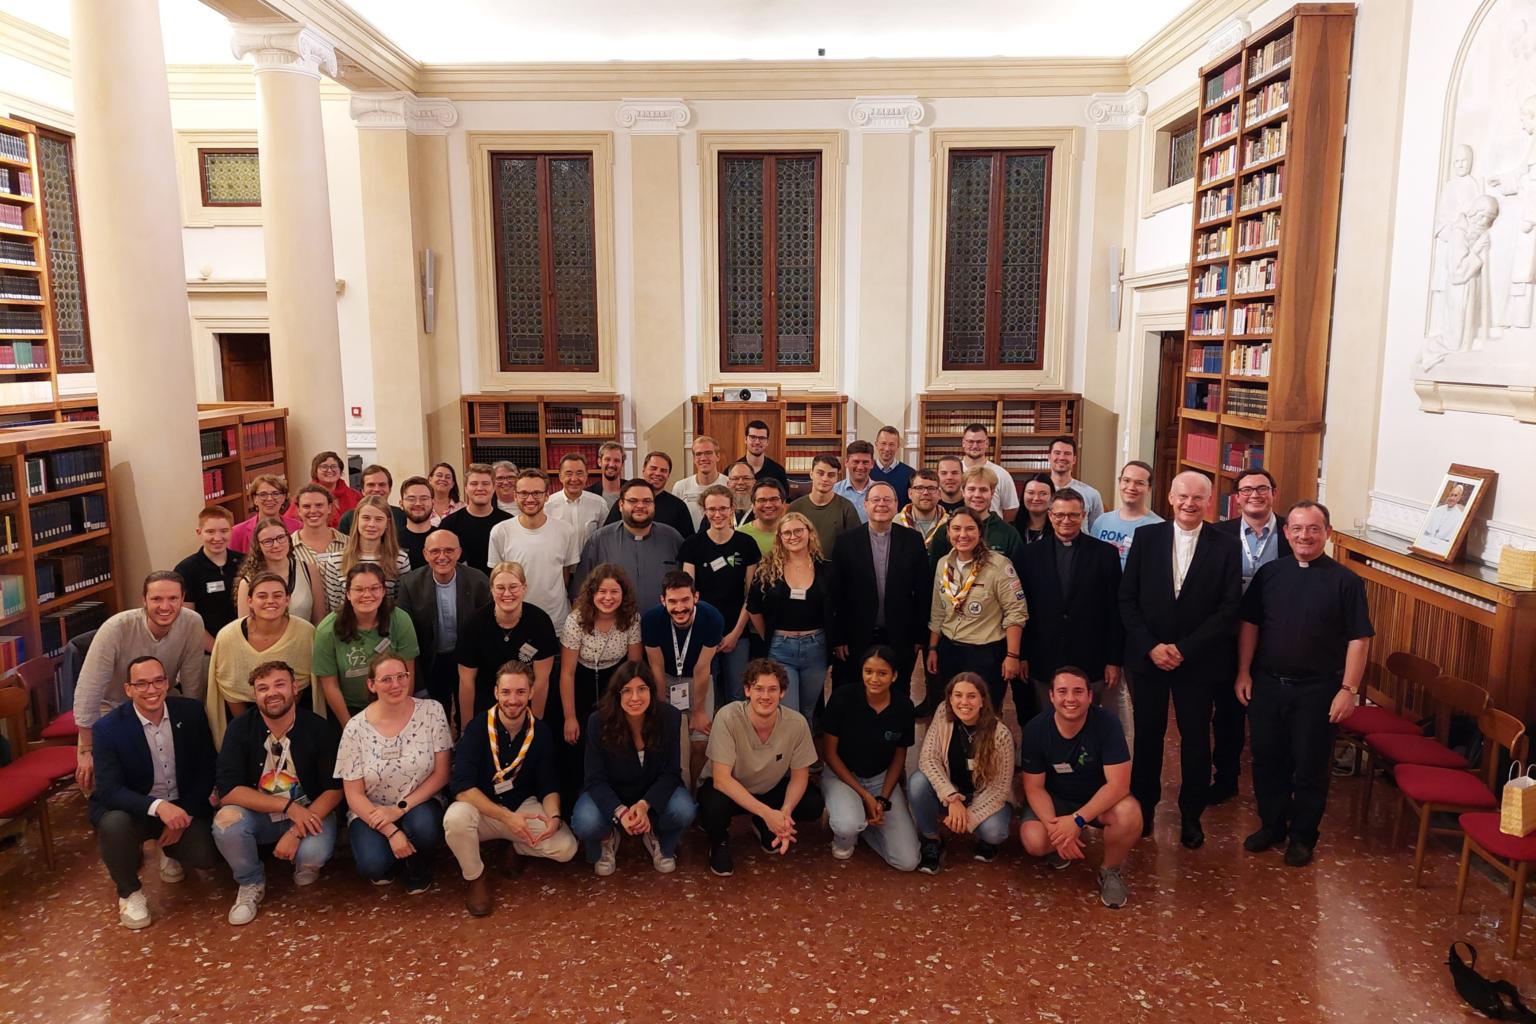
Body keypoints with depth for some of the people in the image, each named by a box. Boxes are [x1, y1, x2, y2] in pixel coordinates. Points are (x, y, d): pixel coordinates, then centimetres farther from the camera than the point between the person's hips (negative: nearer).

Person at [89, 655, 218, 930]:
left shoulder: (191, 712, -9)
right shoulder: (107, 728, -17)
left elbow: (206, 770, -2)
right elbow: (109, 790, -24)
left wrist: (184, 814, -14)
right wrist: (158, 806, -41)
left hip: (183, 806, 2)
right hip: (134, 808, -2)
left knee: (205, 856, -21)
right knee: (114, 824, -35)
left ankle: (170, 849, 20)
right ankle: (129, 891, -4)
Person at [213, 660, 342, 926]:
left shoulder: (319, 728, -12)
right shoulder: (240, 729, -9)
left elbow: (334, 789, -11)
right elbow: (227, 790, -17)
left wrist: (296, 832, -25)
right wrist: (288, 807, -27)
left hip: (310, 813, -2)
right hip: (259, 815, 2)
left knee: (314, 854, -31)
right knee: (225, 820, -29)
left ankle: (304, 865, 10)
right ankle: (251, 884, 0)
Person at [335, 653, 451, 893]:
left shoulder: (432, 711, -10)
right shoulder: (356, 728, -11)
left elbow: (441, 774, -7)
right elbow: (354, 794, -7)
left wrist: (400, 809, -17)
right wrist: (391, 831, -18)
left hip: (419, 804, 0)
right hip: (371, 812, 0)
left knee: (424, 827, -33)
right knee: (373, 865, -27)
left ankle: (417, 870, 2)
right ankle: (387, 863, 12)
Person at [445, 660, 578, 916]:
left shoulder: (541, 733, -7)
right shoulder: (477, 730, -17)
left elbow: (549, 786, -2)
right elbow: (462, 787, -25)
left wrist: (554, 816, -26)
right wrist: (507, 817, -35)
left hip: (524, 806, 2)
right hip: (482, 809, -2)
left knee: (566, 847, -21)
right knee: (455, 818, -36)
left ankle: (516, 848, 12)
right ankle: (476, 877, -7)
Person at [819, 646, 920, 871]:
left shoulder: (904, 708, -11)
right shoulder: (843, 698, -19)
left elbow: (899, 757, 4)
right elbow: (829, 753, -11)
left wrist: (883, 799, -8)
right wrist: (864, 795, -14)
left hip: (882, 778, 3)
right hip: (841, 774, -3)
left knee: (907, 862, -9)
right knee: (848, 826, -37)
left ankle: (862, 822, 17)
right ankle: (844, 836, 3)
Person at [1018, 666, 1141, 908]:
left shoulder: (1106, 724, -23)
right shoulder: (1036, 729, -18)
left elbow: (1118, 784, -27)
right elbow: (1034, 787, -11)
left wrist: (1077, 820, -35)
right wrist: (1054, 826, -28)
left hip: (1100, 798, -1)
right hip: (1054, 799, 1)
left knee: (1129, 814, -34)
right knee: (1034, 842, -27)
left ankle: (1110, 872, -4)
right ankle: (1065, 843, 11)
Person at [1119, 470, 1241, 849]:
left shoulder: (1225, 547, -4)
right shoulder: (1146, 537, 0)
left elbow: (1229, 610, -7)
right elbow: (1127, 599, 0)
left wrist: (1183, 649, -13)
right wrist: (1151, 646, -11)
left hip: (1198, 661, -1)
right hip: (1147, 657, 1)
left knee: (1195, 739, 10)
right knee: (1147, 734, 11)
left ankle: (1192, 815, 26)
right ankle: (1143, 806, 27)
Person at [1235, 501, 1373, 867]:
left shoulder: (1346, 582, -6)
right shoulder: (1268, 573, 2)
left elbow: (1359, 639, -7)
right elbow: (1249, 624, 6)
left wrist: (1348, 689, -12)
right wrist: (1243, 672, 2)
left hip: (1317, 690, -3)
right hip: (1267, 684, 3)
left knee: (1310, 767, 8)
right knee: (1267, 760, 13)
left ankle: (1302, 836, 25)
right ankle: (1271, 825, 30)